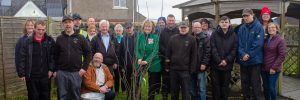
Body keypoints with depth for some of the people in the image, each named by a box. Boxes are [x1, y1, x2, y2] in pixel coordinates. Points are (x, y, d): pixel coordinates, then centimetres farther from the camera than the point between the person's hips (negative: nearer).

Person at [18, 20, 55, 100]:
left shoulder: (50, 41, 0)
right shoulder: (28, 42, -2)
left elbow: (53, 56, 2)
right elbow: (23, 58, -1)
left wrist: (51, 69, -5)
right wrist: (22, 73, -4)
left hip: (45, 75, 1)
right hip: (31, 76, 0)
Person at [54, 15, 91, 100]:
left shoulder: (80, 38, 3)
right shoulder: (59, 39, 8)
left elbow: (88, 53, 4)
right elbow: (55, 56, 9)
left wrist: (84, 68, -3)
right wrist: (55, 70, 3)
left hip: (76, 72, -1)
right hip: (61, 73, 1)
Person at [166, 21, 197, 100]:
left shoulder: (192, 39, -2)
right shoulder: (173, 38, 6)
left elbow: (194, 56, -3)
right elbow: (168, 53, 8)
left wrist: (192, 69, -7)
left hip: (185, 70, -3)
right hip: (173, 69, 3)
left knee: (186, 91, 2)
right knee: (174, 90, 14)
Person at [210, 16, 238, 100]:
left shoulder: (233, 35, 4)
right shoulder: (214, 34, 0)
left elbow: (234, 50, -2)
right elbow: (213, 49, -8)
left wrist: (226, 60, -13)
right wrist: (219, 61, -16)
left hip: (228, 65, 1)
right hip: (215, 64, -1)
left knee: (225, 85, 10)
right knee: (216, 85, 6)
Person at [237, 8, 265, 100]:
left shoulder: (258, 27, -7)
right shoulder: (241, 28, 7)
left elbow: (258, 44, -14)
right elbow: (239, 43, 2)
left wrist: (249, 55, -15)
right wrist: (243, 54, -13)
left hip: (255, 60, -5)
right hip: (243, 60, 5)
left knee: (255, 83, 3)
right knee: (244, 82, 13)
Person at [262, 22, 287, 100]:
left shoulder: (280, 40, -6)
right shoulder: (266, 40, 11)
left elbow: (282, 55, -12)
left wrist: (274, 67, -16)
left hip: (273, 69, -5)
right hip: (264, 68, 6)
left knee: (272, 88, -2)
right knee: (265, 87, 12)